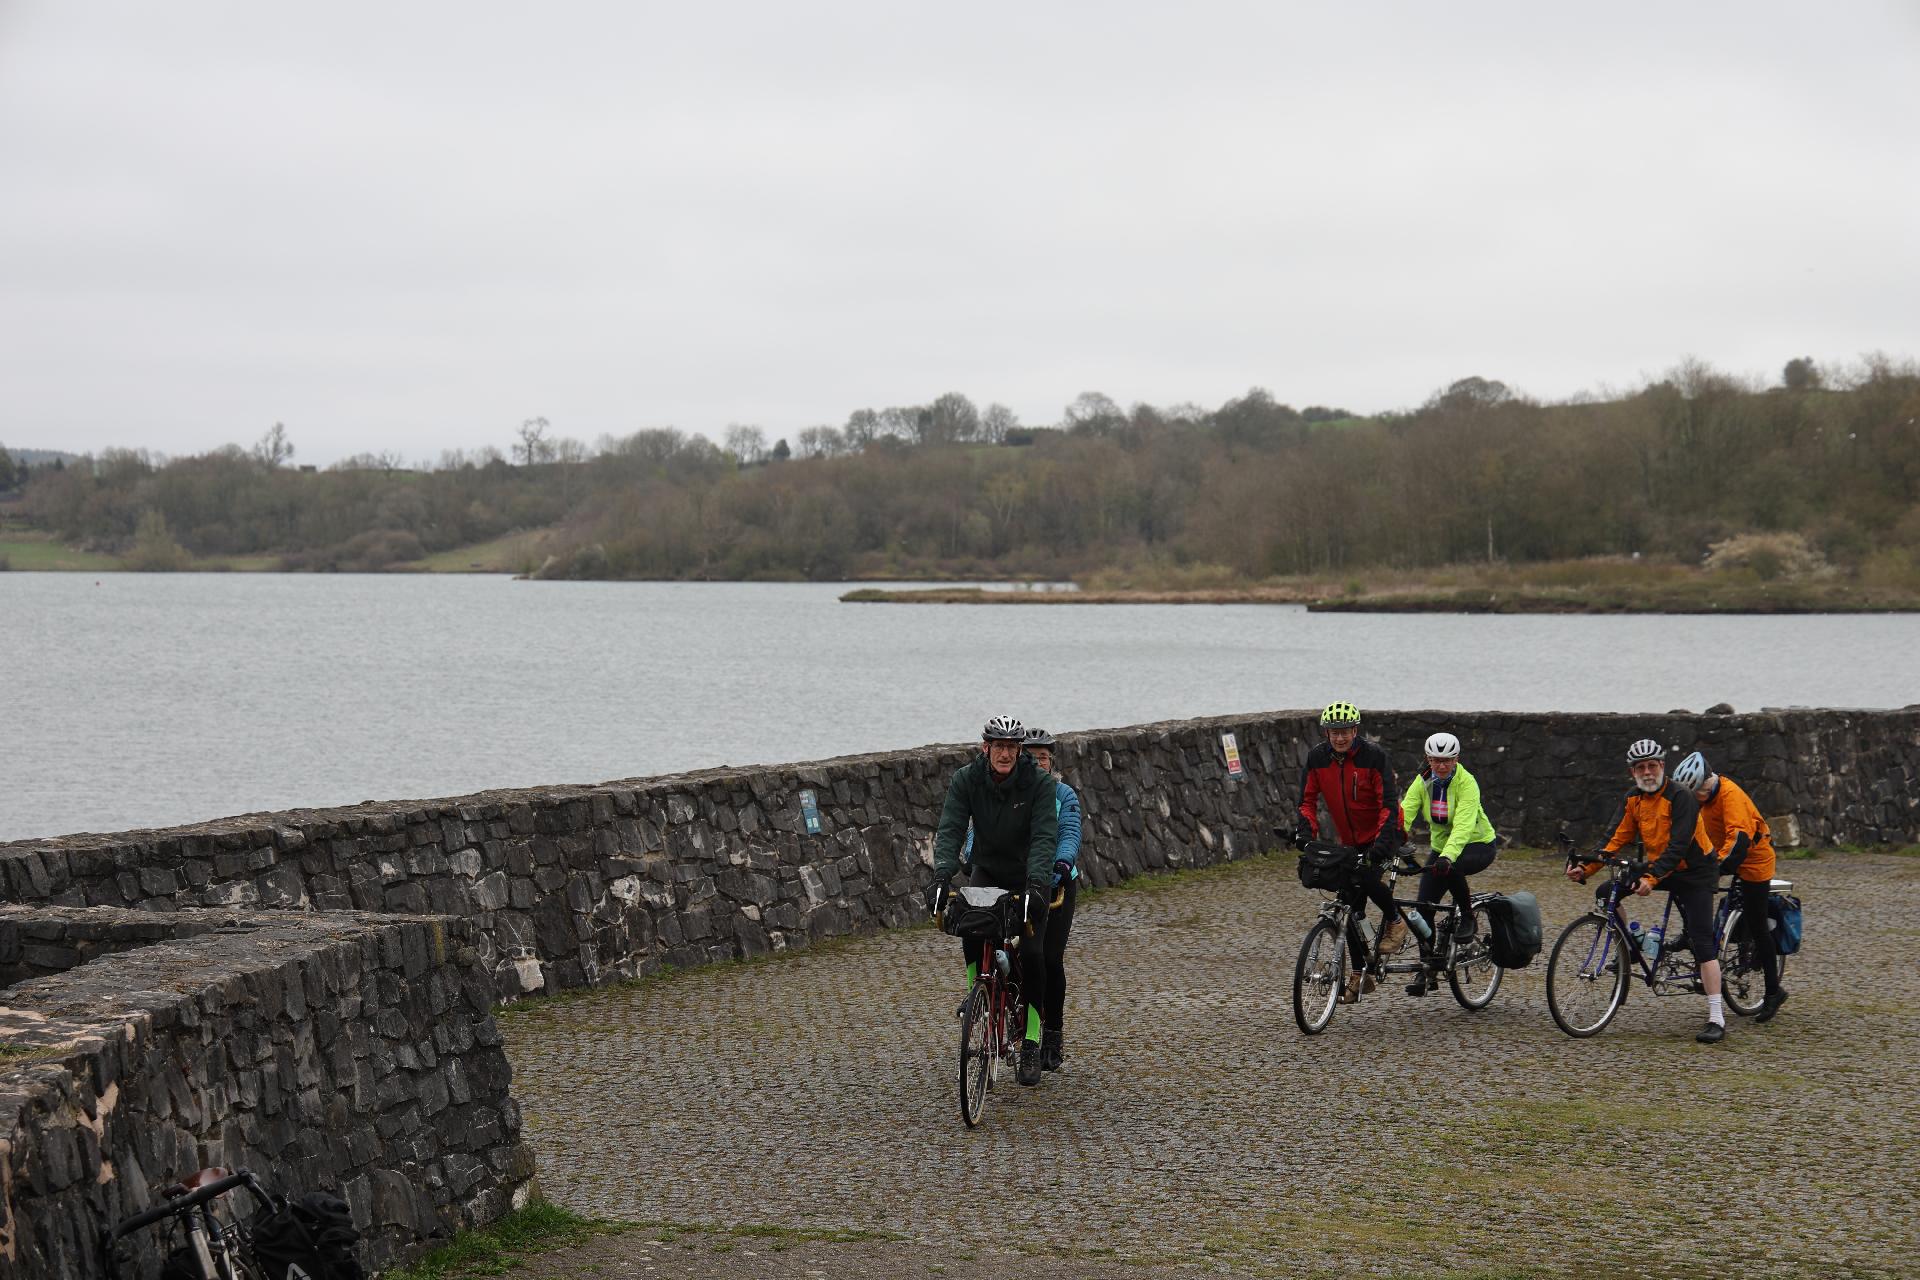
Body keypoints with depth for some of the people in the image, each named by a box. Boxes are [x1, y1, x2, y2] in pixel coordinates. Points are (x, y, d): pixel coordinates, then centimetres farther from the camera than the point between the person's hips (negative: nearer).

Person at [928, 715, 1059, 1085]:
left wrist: (1035, 883, -45)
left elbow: (1044, 837, -29)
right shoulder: (966, 779, -16)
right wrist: (942, 875, -40)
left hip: (1029, 877, -2)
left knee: (1032, 954, -12)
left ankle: (1031, 1045, 0)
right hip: (988, 871, 2)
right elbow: (950, 829, -24)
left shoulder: (1039, 782, -22)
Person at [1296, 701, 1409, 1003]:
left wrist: (1382, 840, -32)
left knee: (1366, 876, -32)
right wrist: (1305, 831, -20)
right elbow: (1308, 800, -2)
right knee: (1351, 908, 1)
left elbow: (1388, 804, -20)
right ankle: (1360, 975, 9)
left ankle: (1394, 921, -4)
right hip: (1351, 841, 5)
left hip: (1383, 834, -5)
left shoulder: (1373, 755, -18)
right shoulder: (1317, 758, -6)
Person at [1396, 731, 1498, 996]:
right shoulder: (1422, 782, -9)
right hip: (1441, 847, 5)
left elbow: (1463, 824, -35)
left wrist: (1448, 856, -51)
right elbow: (1403, 815, -20)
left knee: (1450, 869, -38)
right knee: (1423, 906, -7)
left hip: (1477, 845, -5)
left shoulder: (1466, 783, -23)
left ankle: (1466, 914, -11)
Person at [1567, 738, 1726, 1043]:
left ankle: (1717, 1019, -17)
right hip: (1657, 865, 7)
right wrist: (1588, 867, -13)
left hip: (1692, 871, -7)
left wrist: (1651, 878, -43)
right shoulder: (1634, 798, -1)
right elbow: (1617, 839, 0)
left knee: (1701, 941, -14)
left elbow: (1678, 846, -31)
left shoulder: (1680, 797, -22)